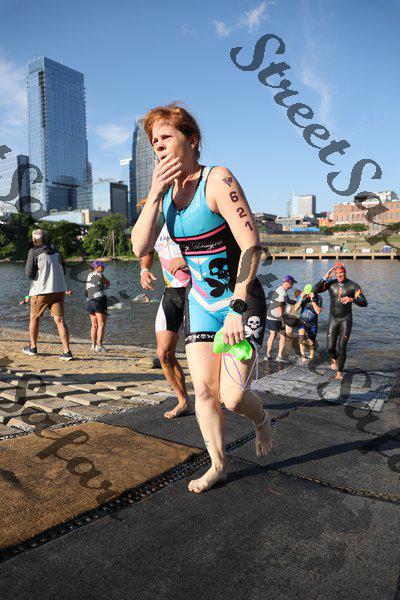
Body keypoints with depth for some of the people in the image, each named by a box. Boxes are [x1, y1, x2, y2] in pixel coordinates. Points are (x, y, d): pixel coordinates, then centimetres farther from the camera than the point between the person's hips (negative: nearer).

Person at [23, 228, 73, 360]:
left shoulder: (34, 252, -5)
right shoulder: (56, 251, 10)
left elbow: (29, 273, -8)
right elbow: (63, 271, 15)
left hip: (41, 291, -4)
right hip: (59, 290, 4)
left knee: (34, 318, 16)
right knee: (60, 319, -1)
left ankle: (33, 347, 27)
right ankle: (67, 351, -9)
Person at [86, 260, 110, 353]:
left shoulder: (89, 275, 16)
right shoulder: (99, 274, -4)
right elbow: (108, 283, 7)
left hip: (89, 301, 7)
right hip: (99, 300, -7)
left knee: (94, 325, 14)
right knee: (101, 324, -5)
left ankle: (93, 345, 18)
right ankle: (99, 345, -12)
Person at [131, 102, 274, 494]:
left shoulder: (217, 180, -16)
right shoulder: (164, 190, 4)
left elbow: (251, 245, -22)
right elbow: (140, 248, -6)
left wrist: (237, 309, -24)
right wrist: (156, 193, -16)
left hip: (242, 300, -5)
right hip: (200, 301, 6)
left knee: (232, 396, -8)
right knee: (204, 390, 5)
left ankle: (262, 421, 28)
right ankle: (218, 465, 26)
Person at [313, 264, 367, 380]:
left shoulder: (353, 286, -9)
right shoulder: (331, 283, -3)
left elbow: (364, 303, -18)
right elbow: (315, 290, -16)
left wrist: (352, 299, -39)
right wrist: (325, 278, -26)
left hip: (346, 320, -2)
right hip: (333, 319, 2)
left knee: (341, 347, -11)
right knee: (330, 347, 0)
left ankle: (339, 372, 7)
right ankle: (334, 359, 37)